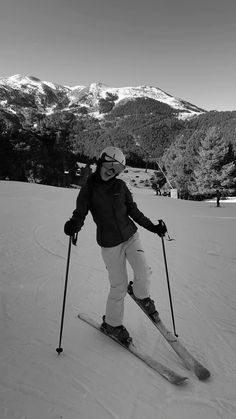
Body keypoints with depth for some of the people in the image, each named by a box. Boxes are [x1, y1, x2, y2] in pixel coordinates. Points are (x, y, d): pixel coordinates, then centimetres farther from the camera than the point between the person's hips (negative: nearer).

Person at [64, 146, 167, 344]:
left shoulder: (120, 186, 2)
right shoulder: (88, 189, -5)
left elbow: (133, 211, 8)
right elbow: (80, 213, -8)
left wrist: (153, 227, 4)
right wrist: (73, 225, -31)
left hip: (131, 235, 3)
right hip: (110, 243, -2)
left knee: (144, 272, -13)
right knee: (119, 286, 1)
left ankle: (142, 295, 24)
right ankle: (112, 323, 27)